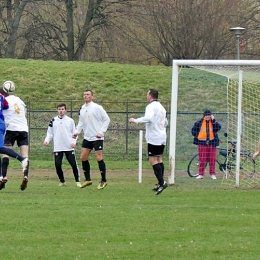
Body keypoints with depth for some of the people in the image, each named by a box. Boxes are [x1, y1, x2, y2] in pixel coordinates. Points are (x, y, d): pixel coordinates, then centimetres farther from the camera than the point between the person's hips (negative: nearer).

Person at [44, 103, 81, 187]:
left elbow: (74, 133, 7)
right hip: (57, 148, 1)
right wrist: (47, 140, -6)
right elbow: (50, 132, 11)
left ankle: (78, 181, 8)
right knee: (57, 165, -4)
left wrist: (74, 142, -8)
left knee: (74, 164, -4)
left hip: (69, 148, -1)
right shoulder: (53, 121, 8)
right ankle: (62, 181, 14)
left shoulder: (70, 121, 5)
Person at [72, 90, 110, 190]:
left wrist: (101, 132, -14)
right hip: (87, 137, 7)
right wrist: (77, 132, 2)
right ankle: (87, 179, 15)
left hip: (97, 138, -7)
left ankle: (103, 181, 3)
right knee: (83, 157, 4)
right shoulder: (82, 109, 9)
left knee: (99, 158, -8)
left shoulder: (97, 107, -10)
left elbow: (107, 119, -7)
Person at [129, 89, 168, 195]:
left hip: (154, 137, -9)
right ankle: (160, 183, 11)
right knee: (159, 159, 12)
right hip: (162, 137, 9)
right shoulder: (161, 107, 17)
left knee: (153, 160, -9)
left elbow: (148, 117, -29)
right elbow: (166, 122, 23)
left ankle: (161, 182, -18)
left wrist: (135, 120, -21)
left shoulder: (151, 106, -11)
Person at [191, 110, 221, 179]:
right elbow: (193, 130, 10)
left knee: (212, 159, 2)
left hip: (211, 143, 1)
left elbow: (218, 128, -14)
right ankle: (201, 174, 5)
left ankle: (212, 174, 9)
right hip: (202, 142, -1)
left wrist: (213, 120, -17)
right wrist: (197, 136, 2)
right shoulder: (199, 123, 2)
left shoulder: (213, 122, 4)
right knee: (202, 159, -1)